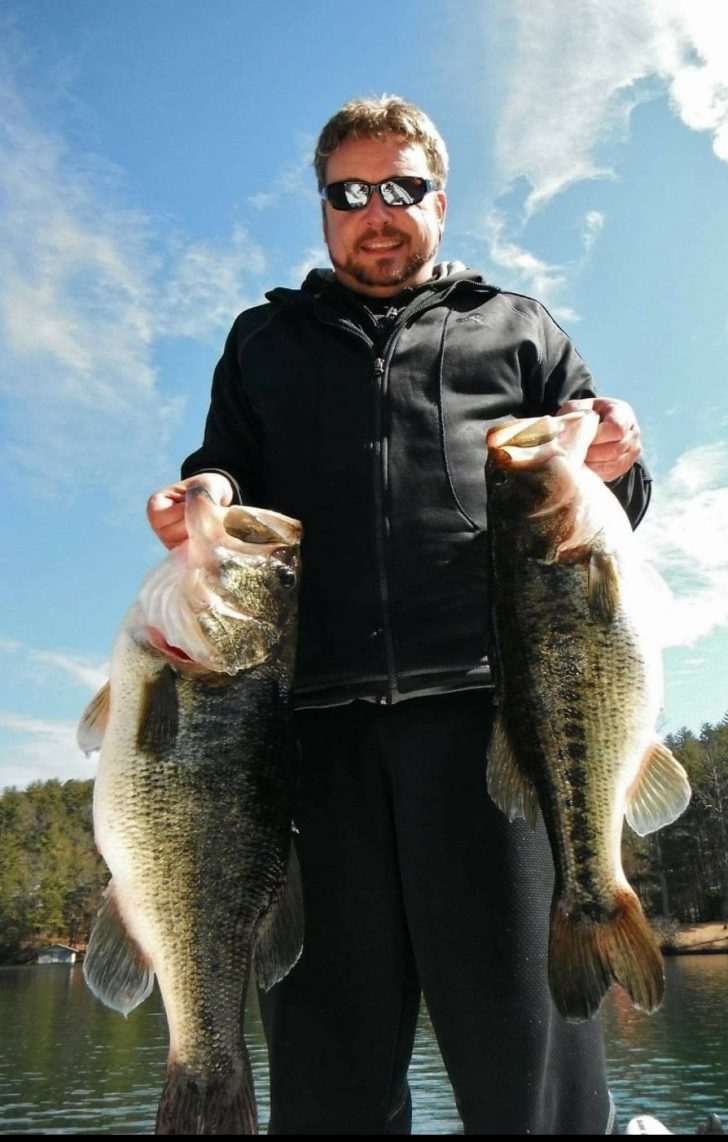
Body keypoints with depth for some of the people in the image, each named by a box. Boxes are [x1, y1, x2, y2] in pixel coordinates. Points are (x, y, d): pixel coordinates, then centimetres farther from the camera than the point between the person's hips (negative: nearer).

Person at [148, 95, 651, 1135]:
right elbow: (222, 477, 20)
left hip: (485, 698, -1)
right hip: (315, 709, 2)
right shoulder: (265, 340, 27)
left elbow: (600, 502, 19)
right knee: (328, 1057, 5)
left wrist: (612, 469, -5)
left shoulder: (515, 328, 23)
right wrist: (201, 500, -4)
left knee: (519, 1032, -2)